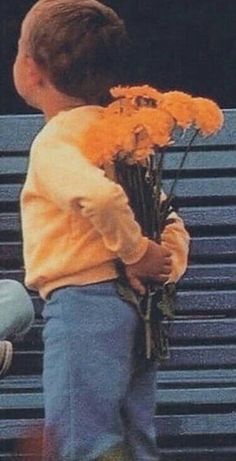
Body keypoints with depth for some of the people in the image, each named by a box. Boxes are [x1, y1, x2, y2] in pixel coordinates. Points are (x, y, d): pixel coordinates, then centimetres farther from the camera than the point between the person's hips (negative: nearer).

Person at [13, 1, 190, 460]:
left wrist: (136, 252, -17)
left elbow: (98, 195, -31)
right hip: (135, 309, 9)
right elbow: (170, 223, 18)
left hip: (82, 302, -9)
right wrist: (167, 268, 3)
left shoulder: (53, 141, -10)